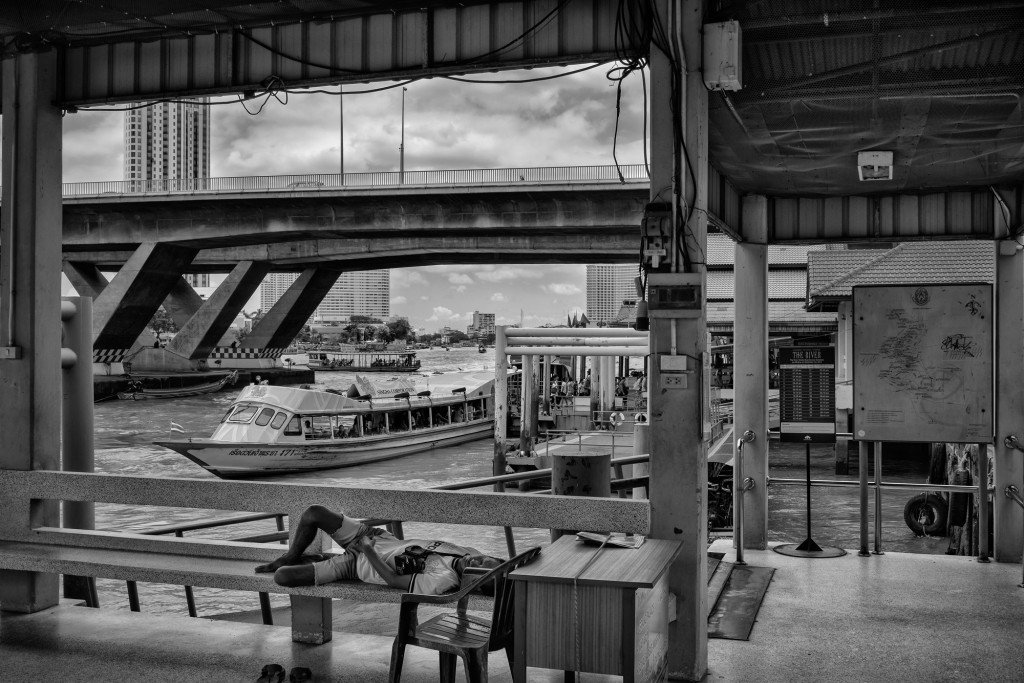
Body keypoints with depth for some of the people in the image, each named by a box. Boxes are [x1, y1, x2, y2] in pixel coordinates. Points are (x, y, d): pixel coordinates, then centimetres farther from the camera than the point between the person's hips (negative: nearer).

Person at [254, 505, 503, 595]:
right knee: (314, 513, 1)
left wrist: (368, 550, -17)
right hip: (375, 536, 7)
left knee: (282, 576, -13)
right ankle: (290, 556, 30)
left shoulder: (440, 582, -35)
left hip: (361, 564, -7)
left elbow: (392, 579, -26)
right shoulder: (466, 553, -18)